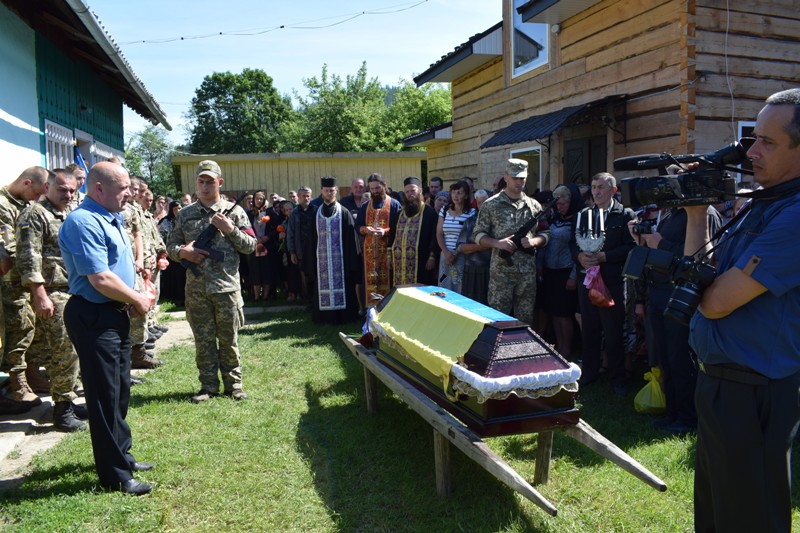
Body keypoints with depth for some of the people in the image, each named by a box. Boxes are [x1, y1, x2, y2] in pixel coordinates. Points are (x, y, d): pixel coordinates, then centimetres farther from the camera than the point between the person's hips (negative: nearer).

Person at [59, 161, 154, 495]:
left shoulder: (111, 220, 12)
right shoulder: (84, 223, -20)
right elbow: (101, 280, -26)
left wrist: (133, 300, 4)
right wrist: (137, 300, -11)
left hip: (115, 315, 10)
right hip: (94, 318, -10)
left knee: (121, 389, 19)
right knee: (105, 395, 0)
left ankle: (121, 454, 35)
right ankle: (114, 474, 12)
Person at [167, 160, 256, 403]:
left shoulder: (234, 211, 2)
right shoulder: (185, 214, 9)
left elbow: (251, 245, 1)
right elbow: (171, 245, 13)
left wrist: (229, 229, -13)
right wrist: (183, 252, -9)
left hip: (227, 286, -2)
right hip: (196, 288, 2)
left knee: (229, 339, 7)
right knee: (203, 339, 9)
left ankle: (233, 384, 20)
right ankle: (209, 385, 21)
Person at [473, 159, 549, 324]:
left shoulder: (534, 205, 10)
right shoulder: (491, 205, 1)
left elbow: (545, 234, 14)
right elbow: (478, 235, 0)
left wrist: (533, 242, -8)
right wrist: (498, 243, -16)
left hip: (528, 272, 3)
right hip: (500, 271, -3)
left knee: (525, 319, 10)